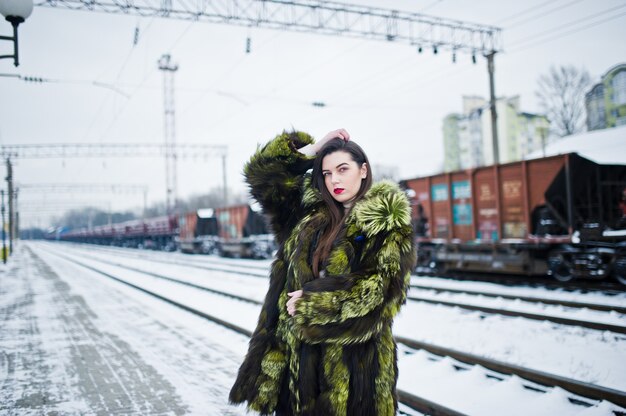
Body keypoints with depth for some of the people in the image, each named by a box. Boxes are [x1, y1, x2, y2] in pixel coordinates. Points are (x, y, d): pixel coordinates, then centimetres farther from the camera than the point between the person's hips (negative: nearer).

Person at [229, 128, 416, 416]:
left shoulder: (389, 225, -5)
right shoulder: (310, 212, 9)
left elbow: (383, 287, -16)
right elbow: (262, 174, 11)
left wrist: (312, 300, -14)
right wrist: (313, 147, 2)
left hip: (354, 355, -4)